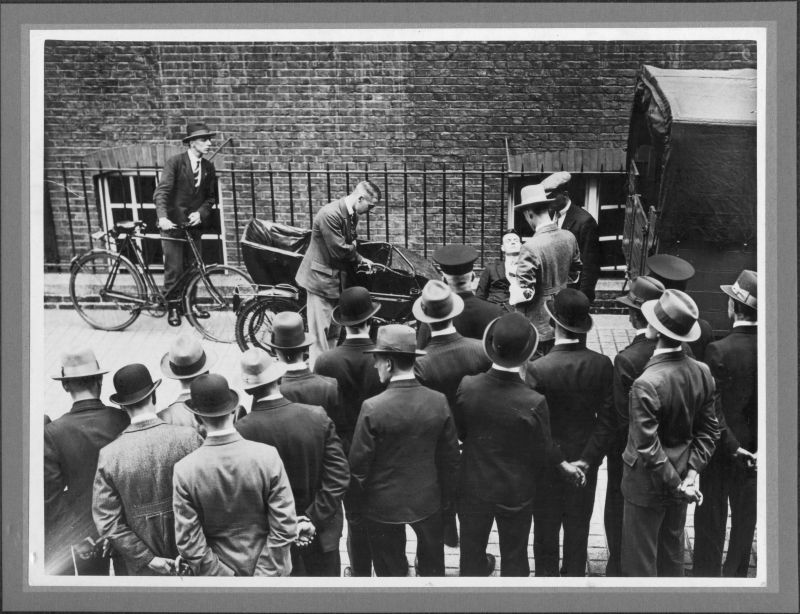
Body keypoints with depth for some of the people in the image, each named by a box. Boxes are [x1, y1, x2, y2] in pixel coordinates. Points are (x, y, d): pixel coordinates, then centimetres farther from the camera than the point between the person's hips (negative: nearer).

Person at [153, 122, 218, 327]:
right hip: (172, 224, -5)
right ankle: (172, 308, 10)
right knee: (174, 269, -2)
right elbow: (161, 191, -19)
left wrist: (201, 212, -10)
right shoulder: (175, 162, -11)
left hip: (194, 224, 5)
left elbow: (211, 196, 9)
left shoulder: (209, 167, 5)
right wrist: (162, 217, -34)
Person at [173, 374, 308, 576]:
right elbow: (284, 527, -17)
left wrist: (222, 575, -8)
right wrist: (263, 574, -10)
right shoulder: (268, 456, -19)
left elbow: (188, 541, -16)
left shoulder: (184, 470, -19)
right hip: (269, 568, 0)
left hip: (220, 574, 0)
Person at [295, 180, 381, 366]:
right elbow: (339, 250, -23)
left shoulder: (352, 215, 5)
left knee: (334, 331, 15)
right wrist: (360, 259, -8)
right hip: (321, 278, -9)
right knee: (321, 329, -3)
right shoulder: (330, 214, -25)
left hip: (337, 278, 9)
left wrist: (359, 260, -3)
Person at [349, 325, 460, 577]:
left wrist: (359, 500, 3)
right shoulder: (439, 402, -12)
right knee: (432, 564, 24)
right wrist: (446, 496, 12)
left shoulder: (373, 408, -23)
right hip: (428, 500, 3)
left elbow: (359, 464, -14)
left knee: (391, 568, 16)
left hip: (384, 506, -3)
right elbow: (450, 458, -3)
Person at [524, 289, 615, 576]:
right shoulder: (603, 365, -15)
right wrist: (586, 460, -8)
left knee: (546, 529, 16)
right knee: (578, 527, 21)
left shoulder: (537, 369, -25)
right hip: (585, 459, 3)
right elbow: (607, 420, -12)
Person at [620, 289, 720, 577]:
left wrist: (677, 484, -15)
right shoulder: (702, 373, -9)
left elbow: (647, 448, -26)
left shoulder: (646, 385, -30)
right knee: (673, 550, 25)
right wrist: (691, 472, -2)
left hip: (647, 486, -7)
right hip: (680, 473, 7)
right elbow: (709, 431, 0)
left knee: (641, 559, 12)